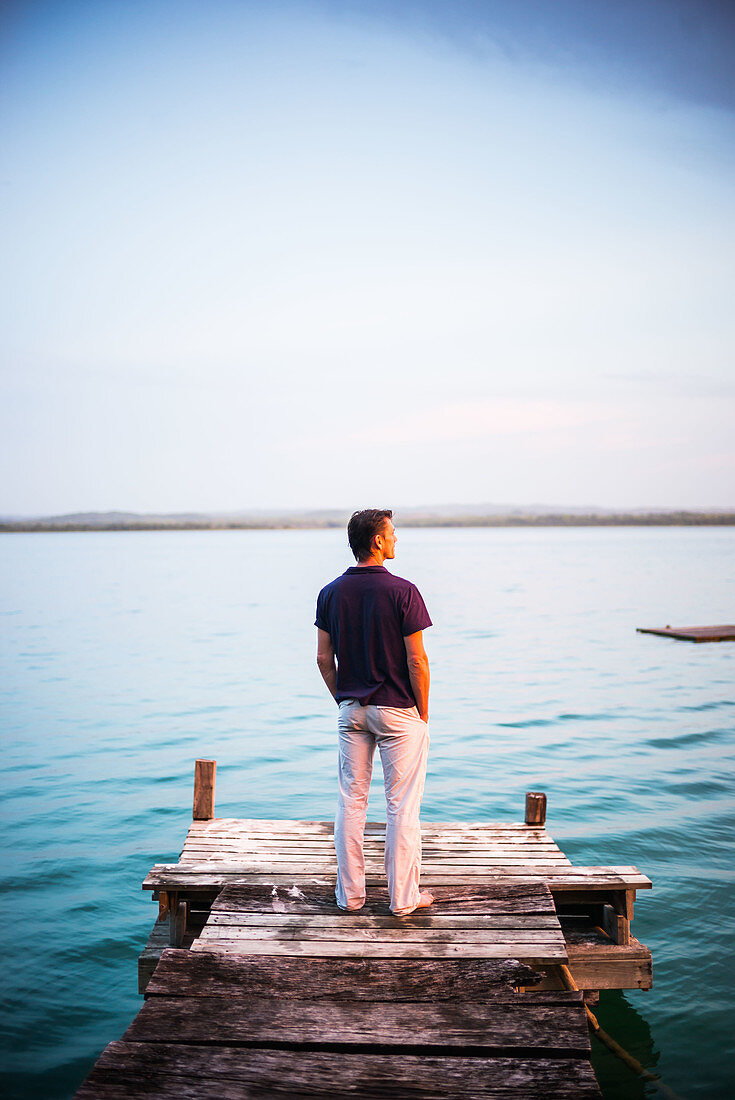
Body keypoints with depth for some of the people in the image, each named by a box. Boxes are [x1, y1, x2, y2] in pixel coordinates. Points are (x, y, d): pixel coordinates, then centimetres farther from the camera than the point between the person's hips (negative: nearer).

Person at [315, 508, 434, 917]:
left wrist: (345, 700, 14)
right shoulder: (402, 591, -14)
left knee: (352, 799, 11)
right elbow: (417, 660, -14)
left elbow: (324, 658, 3)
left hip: (351, 710, 5)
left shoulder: (331, 593, 1)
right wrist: (423, 713, -3)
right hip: (398, 711, -4)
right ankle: (404, 897, 13)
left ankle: (351, 894, 19)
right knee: (402, 804, 5)